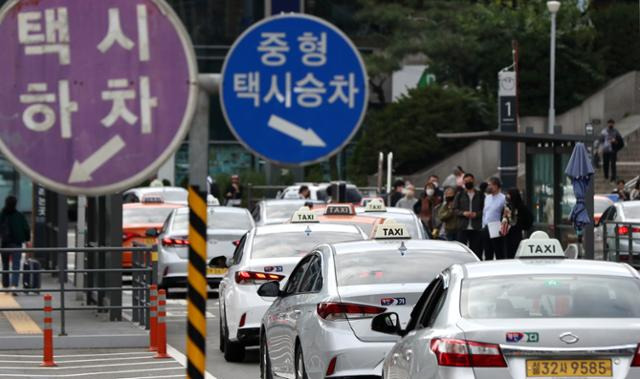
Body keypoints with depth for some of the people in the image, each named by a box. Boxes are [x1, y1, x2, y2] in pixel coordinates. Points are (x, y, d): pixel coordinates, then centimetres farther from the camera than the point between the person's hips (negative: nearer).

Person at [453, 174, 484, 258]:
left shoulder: (480, 195, 10)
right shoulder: (460, 195, 11)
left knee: (476, 250, 0)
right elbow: (455, 209, 7)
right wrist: (463, 213, -10)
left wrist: (476, 214, -12)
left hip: (476, 228, 0)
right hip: (463, 227, 0)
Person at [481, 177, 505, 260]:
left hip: (496, 231, -8)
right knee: (488, 256, 13)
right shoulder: (487, 197, 14)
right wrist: (483, 226, 14)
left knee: (499, 256, -3)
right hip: (486, 229, 8)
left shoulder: (503, 199, -10)